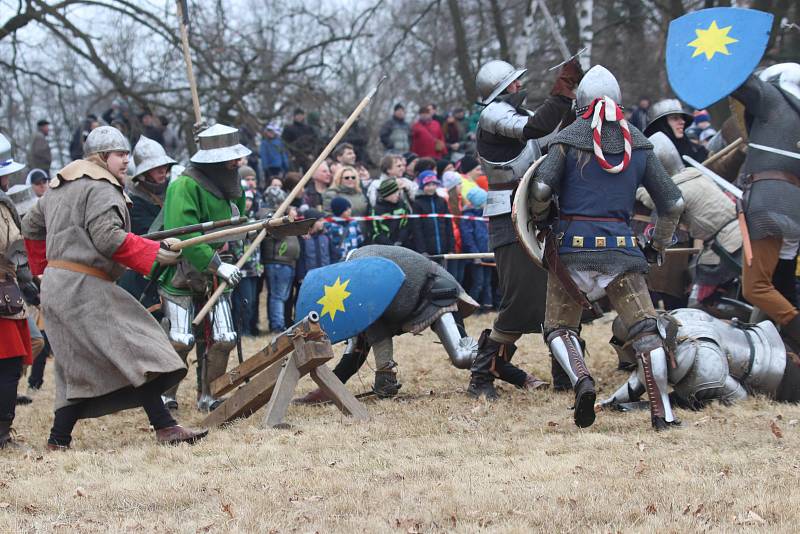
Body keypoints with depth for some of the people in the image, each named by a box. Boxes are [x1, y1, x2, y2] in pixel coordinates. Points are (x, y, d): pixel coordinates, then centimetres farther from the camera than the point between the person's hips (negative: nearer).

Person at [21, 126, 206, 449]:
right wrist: (154, 253, -20)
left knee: (82, 367, 13)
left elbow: (31, 226, 28)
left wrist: (45, 267, 33)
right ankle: (164, 428, -20)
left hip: (56, 286, 10)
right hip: (84, 288, -10)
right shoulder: (101, 189, -10)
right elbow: (109, 237, -22)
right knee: (136, 349, -13)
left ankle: (58, 440, 10)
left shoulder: (60, 188, 19)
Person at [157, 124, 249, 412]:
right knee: (179, 341, -8)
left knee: (223, 340, -1)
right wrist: (218, 265, -29)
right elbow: (183, 236, -29)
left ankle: (206, 395, 15)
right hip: (180, 277, -7)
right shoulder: (184, 187, -20)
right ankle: (165, 395, 12)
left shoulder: (228, 186, 5)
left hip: (214, 279, 7)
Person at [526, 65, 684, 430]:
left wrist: (540, 216, 10)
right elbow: (673, 202, 12)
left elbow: (541, 187, -12)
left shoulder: (569, 139, 1)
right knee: (644, 329, 3)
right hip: (620, 247, 2)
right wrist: (658, 246, 27)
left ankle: (581, 380, -17)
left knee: (559, 328, 11)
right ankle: (662, 413, -5)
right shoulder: (638, 144, 10)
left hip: (572, 244, -1)